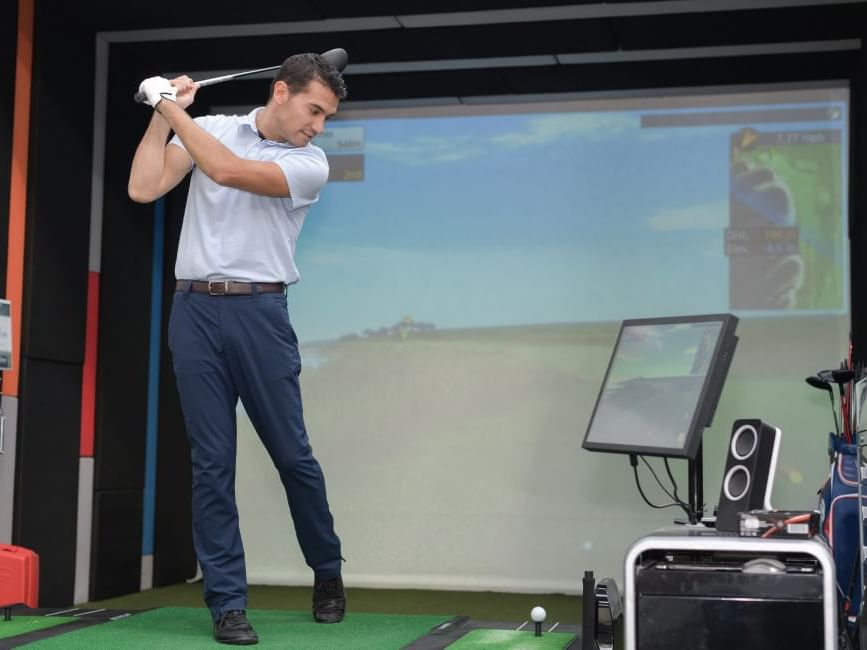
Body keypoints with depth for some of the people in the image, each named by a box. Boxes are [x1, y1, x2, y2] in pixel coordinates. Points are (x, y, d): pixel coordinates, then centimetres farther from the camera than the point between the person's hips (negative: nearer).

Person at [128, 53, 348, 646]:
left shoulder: (311, 165, -1)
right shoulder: (209, 128, 8)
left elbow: (226, 170, -15)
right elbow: (144, 188, -2)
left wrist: (171, 107, -8)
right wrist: (162, 114, -7)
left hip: (260, 313, -1)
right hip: (195, 311, 1)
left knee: (292, 454, 4)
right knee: (212, 461, -1)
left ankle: (328, 573, 26)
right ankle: (228, 602, 5)